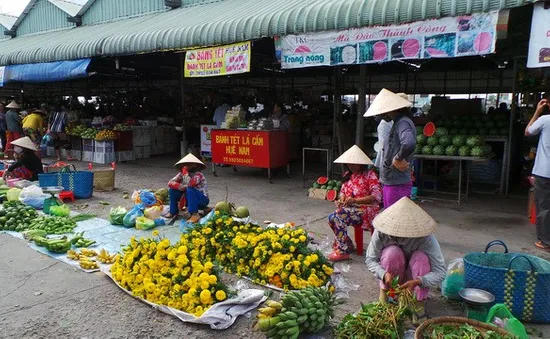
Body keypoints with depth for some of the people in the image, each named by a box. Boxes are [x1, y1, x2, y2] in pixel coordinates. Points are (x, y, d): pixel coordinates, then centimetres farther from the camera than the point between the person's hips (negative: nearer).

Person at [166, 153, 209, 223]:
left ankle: (195, 214, -30)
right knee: (172, 190, -4)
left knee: (190, 190, -34)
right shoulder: (181, 174, -1)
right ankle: (173, 212, 8)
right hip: (190, 200, 7)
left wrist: (185, 171, -31)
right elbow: (170, 183, -9)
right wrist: (180, 187, -25)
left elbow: (189, 184, -40)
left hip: (202, 200, -7)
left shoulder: (198, 175, -22)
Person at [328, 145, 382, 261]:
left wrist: (355, 200, -25)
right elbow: (343, 191, 18)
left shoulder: (370, 175, -9)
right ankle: (347, 244, 5)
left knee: (339, 216, -28)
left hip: (366, 210, -7)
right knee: (331, 218, -16)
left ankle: (343, 251, -20)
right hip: (351, 209, 7)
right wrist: (341, 200, -7)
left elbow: (376, 196, -18)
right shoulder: (348, 175, 12)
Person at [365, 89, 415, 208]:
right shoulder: (398, 123, 14)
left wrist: (398, 159, -21)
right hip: (389, 182, 10)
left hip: (397, 185, -10)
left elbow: (409, 144, -38)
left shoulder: (403, 123, -17)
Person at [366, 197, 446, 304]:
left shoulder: (425, 237, -30)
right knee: (392, 252, -32)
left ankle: (420, 299, -9)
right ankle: (385, 290, -7)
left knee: (421, 257, -31)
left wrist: (417, 282, -47)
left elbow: (440, 272, -30)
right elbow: (370, 260, -20)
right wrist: (384, 274, -40)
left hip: (413, 276, 0)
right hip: (391, 275, 0)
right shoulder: (381, 232, -28)